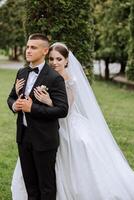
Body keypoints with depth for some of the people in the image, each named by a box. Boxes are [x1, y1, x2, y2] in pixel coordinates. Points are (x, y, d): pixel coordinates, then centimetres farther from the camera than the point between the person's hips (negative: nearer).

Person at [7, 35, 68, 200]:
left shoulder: (54, 78, -15)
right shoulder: (22, 73, 7)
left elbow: (62, 110, -20)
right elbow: (11, 97, 18)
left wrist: (32, 108, -23)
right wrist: (14, 105, -7)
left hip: (44, 139, -6)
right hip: (23, 136, 6)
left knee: (46, 184, 8)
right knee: (29, 181, 18)